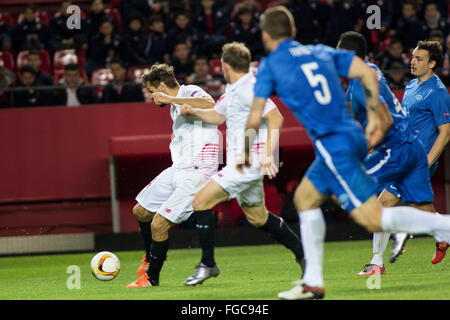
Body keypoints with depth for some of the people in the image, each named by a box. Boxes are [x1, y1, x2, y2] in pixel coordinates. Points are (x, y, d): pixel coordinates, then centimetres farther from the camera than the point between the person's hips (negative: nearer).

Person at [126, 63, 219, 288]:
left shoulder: (191, 93, -13)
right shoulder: (175, 107, 16)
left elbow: (210, 104, -37)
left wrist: (170, 99, -33)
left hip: (196, 172, -10)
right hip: (177, 169, 10)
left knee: (159, 225, -13)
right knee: (141, 211, 18)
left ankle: (151, 277, 6)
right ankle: (151, 256, 42)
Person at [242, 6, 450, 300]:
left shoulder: (270, 66, 1)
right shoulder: (321, 52, 17)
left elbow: (255, 120, -1)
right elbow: (368, 73, 8)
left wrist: (245, 153, 15)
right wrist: (374, 116, 12)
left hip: (334, 146, -8)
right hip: (354, 135, 8)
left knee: (373, 219, -11)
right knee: (305, 197, 22)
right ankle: (313, 282, 20)